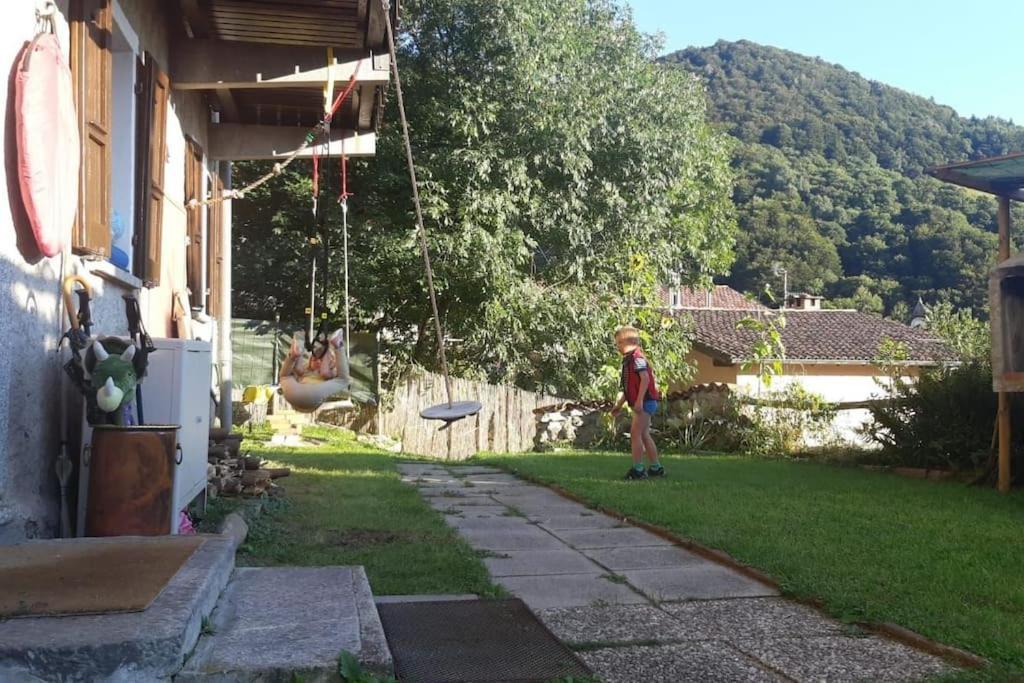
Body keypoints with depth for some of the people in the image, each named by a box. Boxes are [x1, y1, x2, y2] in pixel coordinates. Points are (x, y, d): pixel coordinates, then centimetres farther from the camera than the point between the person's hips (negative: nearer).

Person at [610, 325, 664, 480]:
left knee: (635, 434, -10)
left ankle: (637, 469, -8)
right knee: (644, 435, 13)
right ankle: (655, 468, 19)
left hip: (644, 402, -10)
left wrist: (639, 401, -29)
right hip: (644, 403, 10)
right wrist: (619, 405, 27)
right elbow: (629, 387, 25)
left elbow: (645, 378, -24)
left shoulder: (636, 357, -13)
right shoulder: (629, 359, 19)